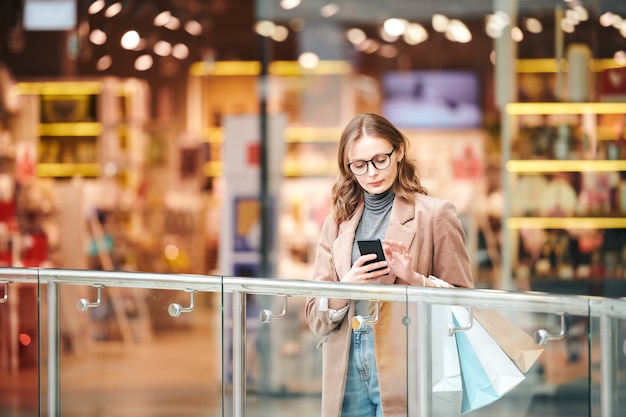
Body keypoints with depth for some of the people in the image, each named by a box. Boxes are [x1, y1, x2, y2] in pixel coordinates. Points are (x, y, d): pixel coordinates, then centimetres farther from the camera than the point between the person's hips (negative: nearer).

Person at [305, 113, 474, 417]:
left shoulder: (435, 215, 1)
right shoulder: (337, 223, 12)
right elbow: (316, 319, 8)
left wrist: (415, 278, -16)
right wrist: (346, 286, -11)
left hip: (403, 372, -3)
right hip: (347, 375, 4)